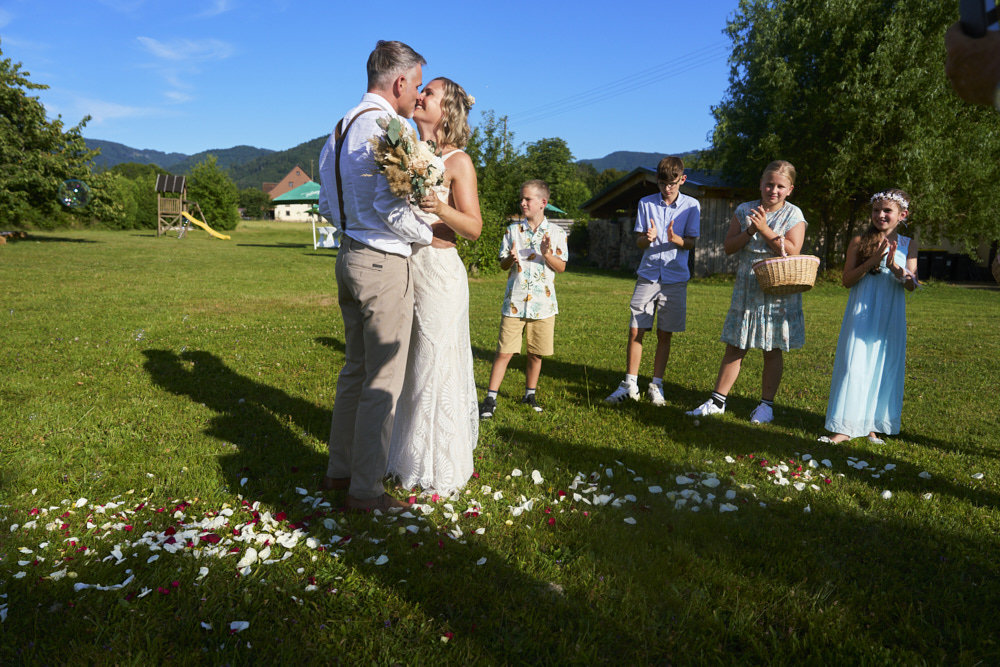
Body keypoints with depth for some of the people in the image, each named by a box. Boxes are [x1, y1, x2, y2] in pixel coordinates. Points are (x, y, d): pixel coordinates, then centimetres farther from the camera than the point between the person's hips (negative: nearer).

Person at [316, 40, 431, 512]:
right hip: (384, 264, -9)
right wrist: (429, 235, -8)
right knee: (383, 380, 0)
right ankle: (365, 489, 10)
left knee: (356, 368, 18)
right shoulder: (390, 127, -14)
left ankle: (340, 469, 29)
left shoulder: (341, 128, 15)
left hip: (349, 256, 10)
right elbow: (391, 206, -23)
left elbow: (327, 207, 19)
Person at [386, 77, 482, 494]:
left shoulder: (458, 161, -4)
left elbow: (474, 228, -11)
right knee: (403, 364, 11)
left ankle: (440, 469, 15)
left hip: (437, 267, -6)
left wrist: (441, 209, -27)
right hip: (399, 263, 6)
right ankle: (404, 458, 27)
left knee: (436, 366, 0)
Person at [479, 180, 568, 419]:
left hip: (543, 303, 0)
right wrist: (511, 258, -14)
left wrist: (547, 254, -14)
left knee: (536, 353, 10)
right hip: (515, 302, 0)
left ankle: (530, 394, 28)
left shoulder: (556, 233, 4)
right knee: (504, 352, -2)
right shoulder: (512, 230, 6)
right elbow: (502, 264, 8)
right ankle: (490, 398, 4)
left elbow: (561, 267, 4)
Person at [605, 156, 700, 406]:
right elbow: (638, 241, 5)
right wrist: (648, 238, -19)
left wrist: (674, 239, -22)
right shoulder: (646, 203, 6)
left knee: (664, 334, 5)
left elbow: (691, 243, 0)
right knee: (635, 330, -3)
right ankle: (630, 385, 9)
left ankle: (656, 385, 17)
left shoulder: (691, 205, 2)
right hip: (648, 274, 1)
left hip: (675, 277, -1)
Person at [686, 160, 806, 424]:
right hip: (746, 289, 3)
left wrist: (765, 229, -19)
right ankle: (717, 401, 13)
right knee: (734, 348, 6)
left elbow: (793, 251, -14)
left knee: (772, 350, 5)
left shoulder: (793, 215, -2)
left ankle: (766, 403, 18)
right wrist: (749, 232, -14)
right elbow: (728, 247, 3)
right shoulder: (744, 210, 6)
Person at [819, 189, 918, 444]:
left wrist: (894, 266, -18)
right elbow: (847, 280, -5)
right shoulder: (859, 242, 0)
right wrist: (872, 260, -17)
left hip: (891, 318, 2)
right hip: (861, 316, -2)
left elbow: (911, 285, 0)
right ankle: (844, 427, 0)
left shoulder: (908, 245, 6)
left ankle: (872, 425, 17)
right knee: (854, 368, -5)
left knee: (884, 369, 6)